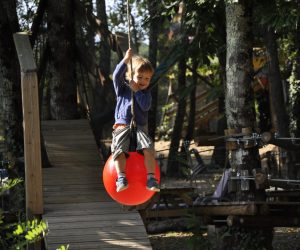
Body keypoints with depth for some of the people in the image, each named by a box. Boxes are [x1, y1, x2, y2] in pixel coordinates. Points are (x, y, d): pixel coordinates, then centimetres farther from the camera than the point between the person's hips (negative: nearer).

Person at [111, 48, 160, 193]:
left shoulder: (146, 93, 13)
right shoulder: (123, 89, 11)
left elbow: (146, 106, -7)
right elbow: (116, 76, -9)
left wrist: (137, 91, -9)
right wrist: (125, 61, -19)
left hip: (140, 127, 1)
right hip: (122, 126, -1)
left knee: (148, 147, -27)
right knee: (119, 149, -28)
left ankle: (151, 178, -29)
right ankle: (121, 178, -33)